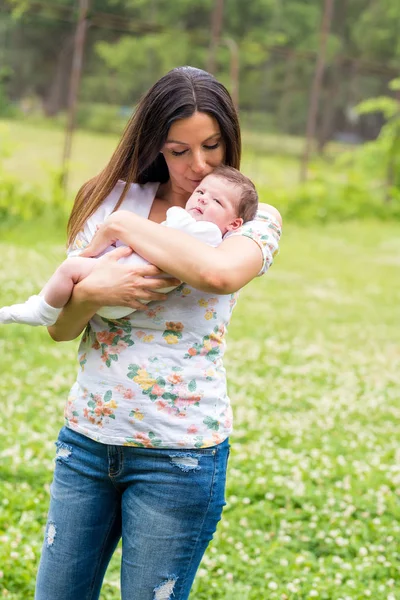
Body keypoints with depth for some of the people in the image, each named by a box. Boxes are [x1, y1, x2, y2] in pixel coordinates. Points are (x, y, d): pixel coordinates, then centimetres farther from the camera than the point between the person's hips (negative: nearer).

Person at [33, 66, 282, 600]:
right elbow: (59, 327, 6)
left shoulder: (254, 219, -2)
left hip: (178, 453, -3)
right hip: (86, 437, 3)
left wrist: (126, 223, -16)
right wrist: (90, 292, -17)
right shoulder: (113, 198, 6)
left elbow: (220, 272, -28)